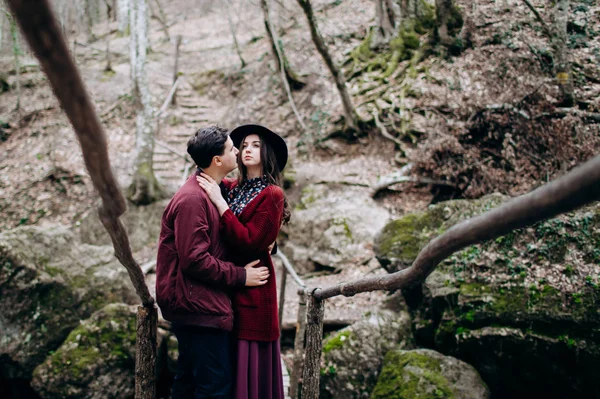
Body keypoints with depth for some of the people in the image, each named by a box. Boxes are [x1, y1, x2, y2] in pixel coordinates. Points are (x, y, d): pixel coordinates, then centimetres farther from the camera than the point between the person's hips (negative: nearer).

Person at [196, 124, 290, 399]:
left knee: (249, 364, 0)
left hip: (252, 291, -6)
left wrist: (220, 203, -19)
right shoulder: (233, 188, 9)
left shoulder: (271, 195, -9)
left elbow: (248, 244, -17)